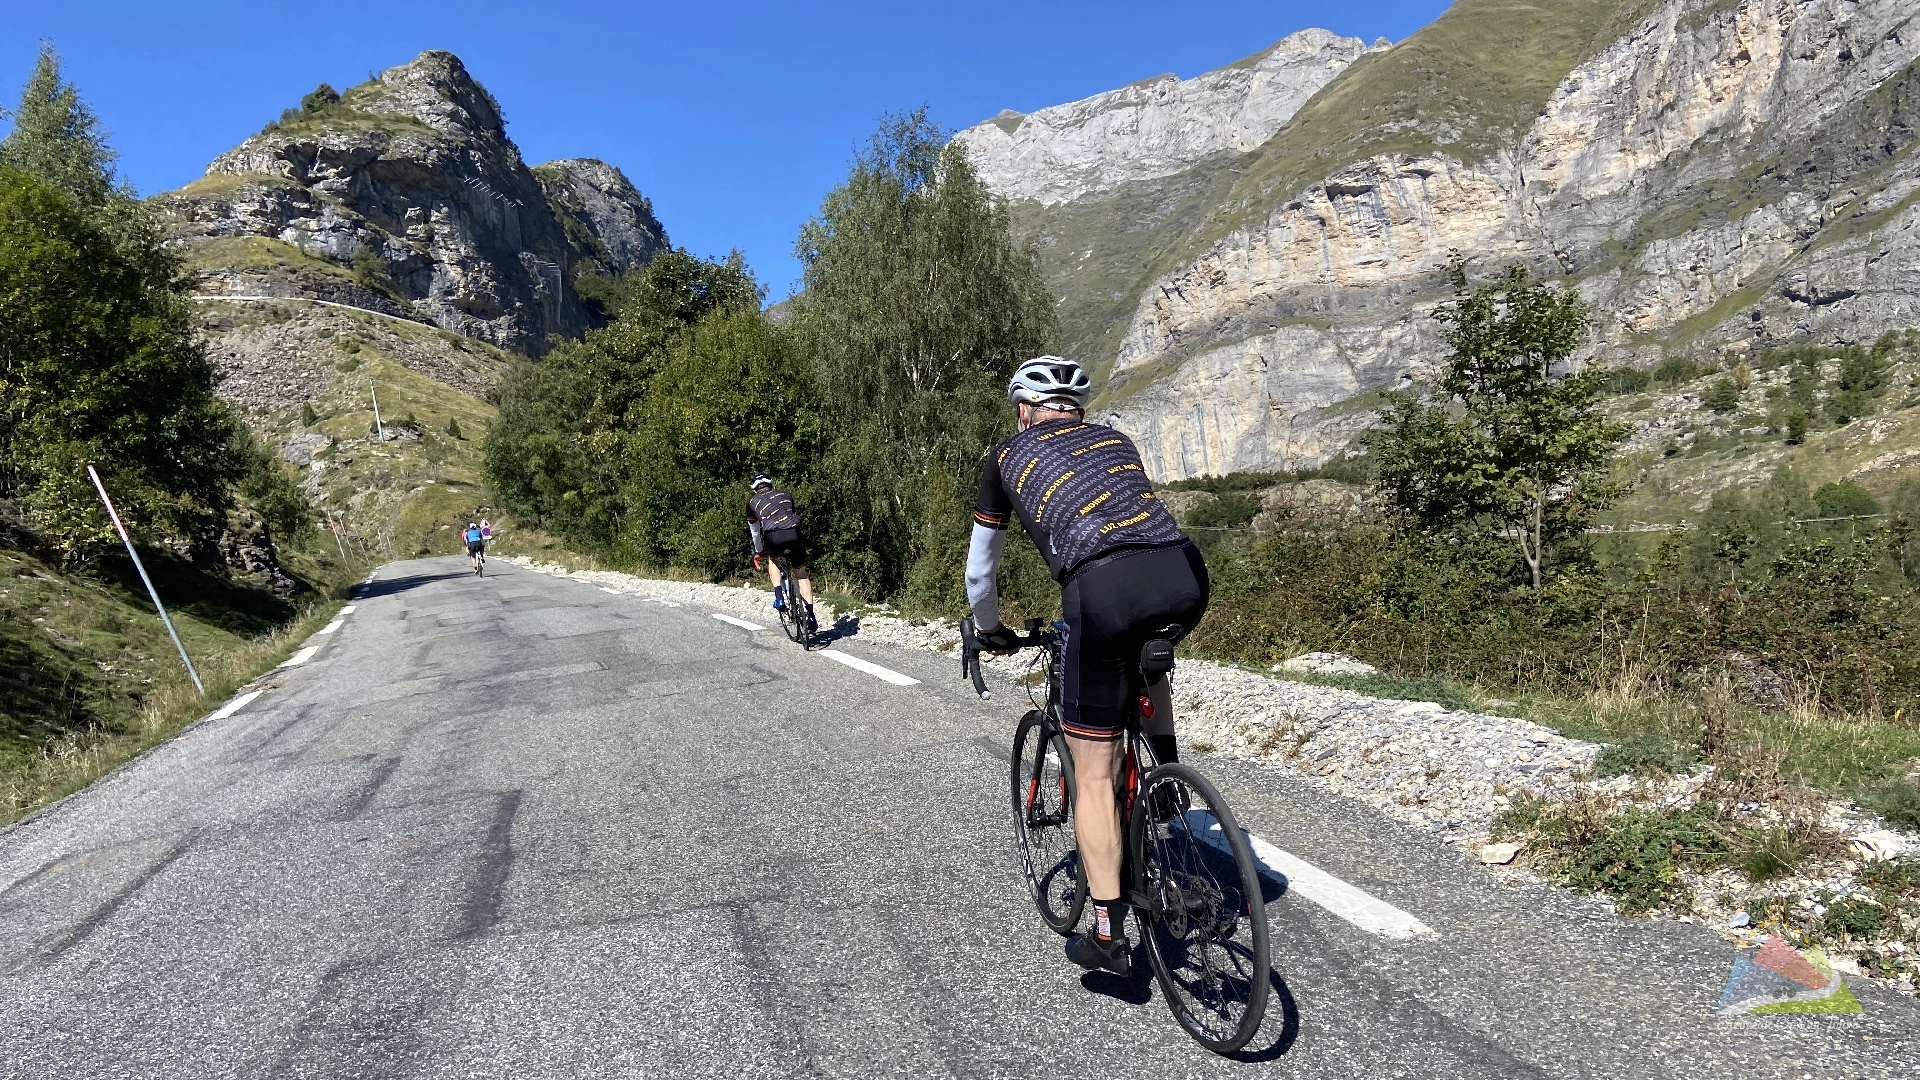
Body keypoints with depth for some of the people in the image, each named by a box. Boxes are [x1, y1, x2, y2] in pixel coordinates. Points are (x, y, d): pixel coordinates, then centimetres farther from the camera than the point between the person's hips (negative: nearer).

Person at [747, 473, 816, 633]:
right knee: (801, 573, 20)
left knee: (772, 559, 34)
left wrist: (759, 551, 49)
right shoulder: (785, 495, 30)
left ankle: (779, 598, 17)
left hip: (773, 538, -1)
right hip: (794, 534, 2)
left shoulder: (753, 501, 25)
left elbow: (754, 531, 34)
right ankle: (810, 616, 12)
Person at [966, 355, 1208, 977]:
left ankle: (1108, 936, 18)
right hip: (1185, 576, 4)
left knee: (1094, 774, 11)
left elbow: (980, 567, 29)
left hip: (1103, 589, -4)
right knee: (1142, 651, 41)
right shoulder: (1116, 440, 32)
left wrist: (991, 630, 48)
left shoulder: (1008, 456, 23)